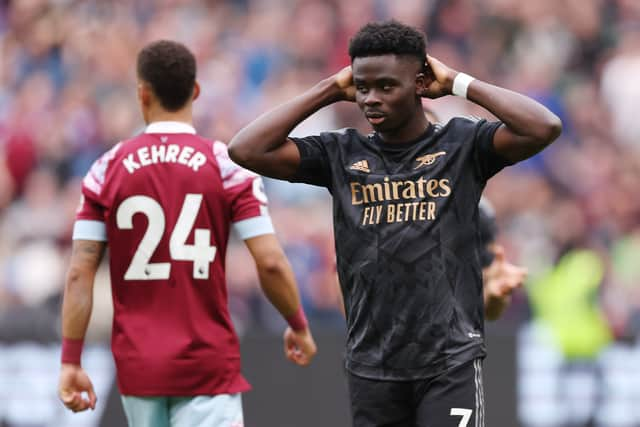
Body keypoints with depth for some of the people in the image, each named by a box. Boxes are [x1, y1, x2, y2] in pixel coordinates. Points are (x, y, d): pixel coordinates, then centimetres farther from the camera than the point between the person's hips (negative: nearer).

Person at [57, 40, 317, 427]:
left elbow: (80, 273, -3)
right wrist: (299, 326, 8)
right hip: (207, 364, -3)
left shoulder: (108, 169, 1)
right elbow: (271, 262, -8)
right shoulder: (226, 165, -4)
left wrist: (71, 362, 1)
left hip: (138, 365, 3)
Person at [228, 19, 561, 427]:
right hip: (370, 364, 3)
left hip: (451, 361, -3)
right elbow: (246, 150, -3)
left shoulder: (463, 144, -1)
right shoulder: (342, 153, 6)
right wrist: (330, 90, 0)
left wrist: (459, 84, -9)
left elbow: (545, 128, -16)